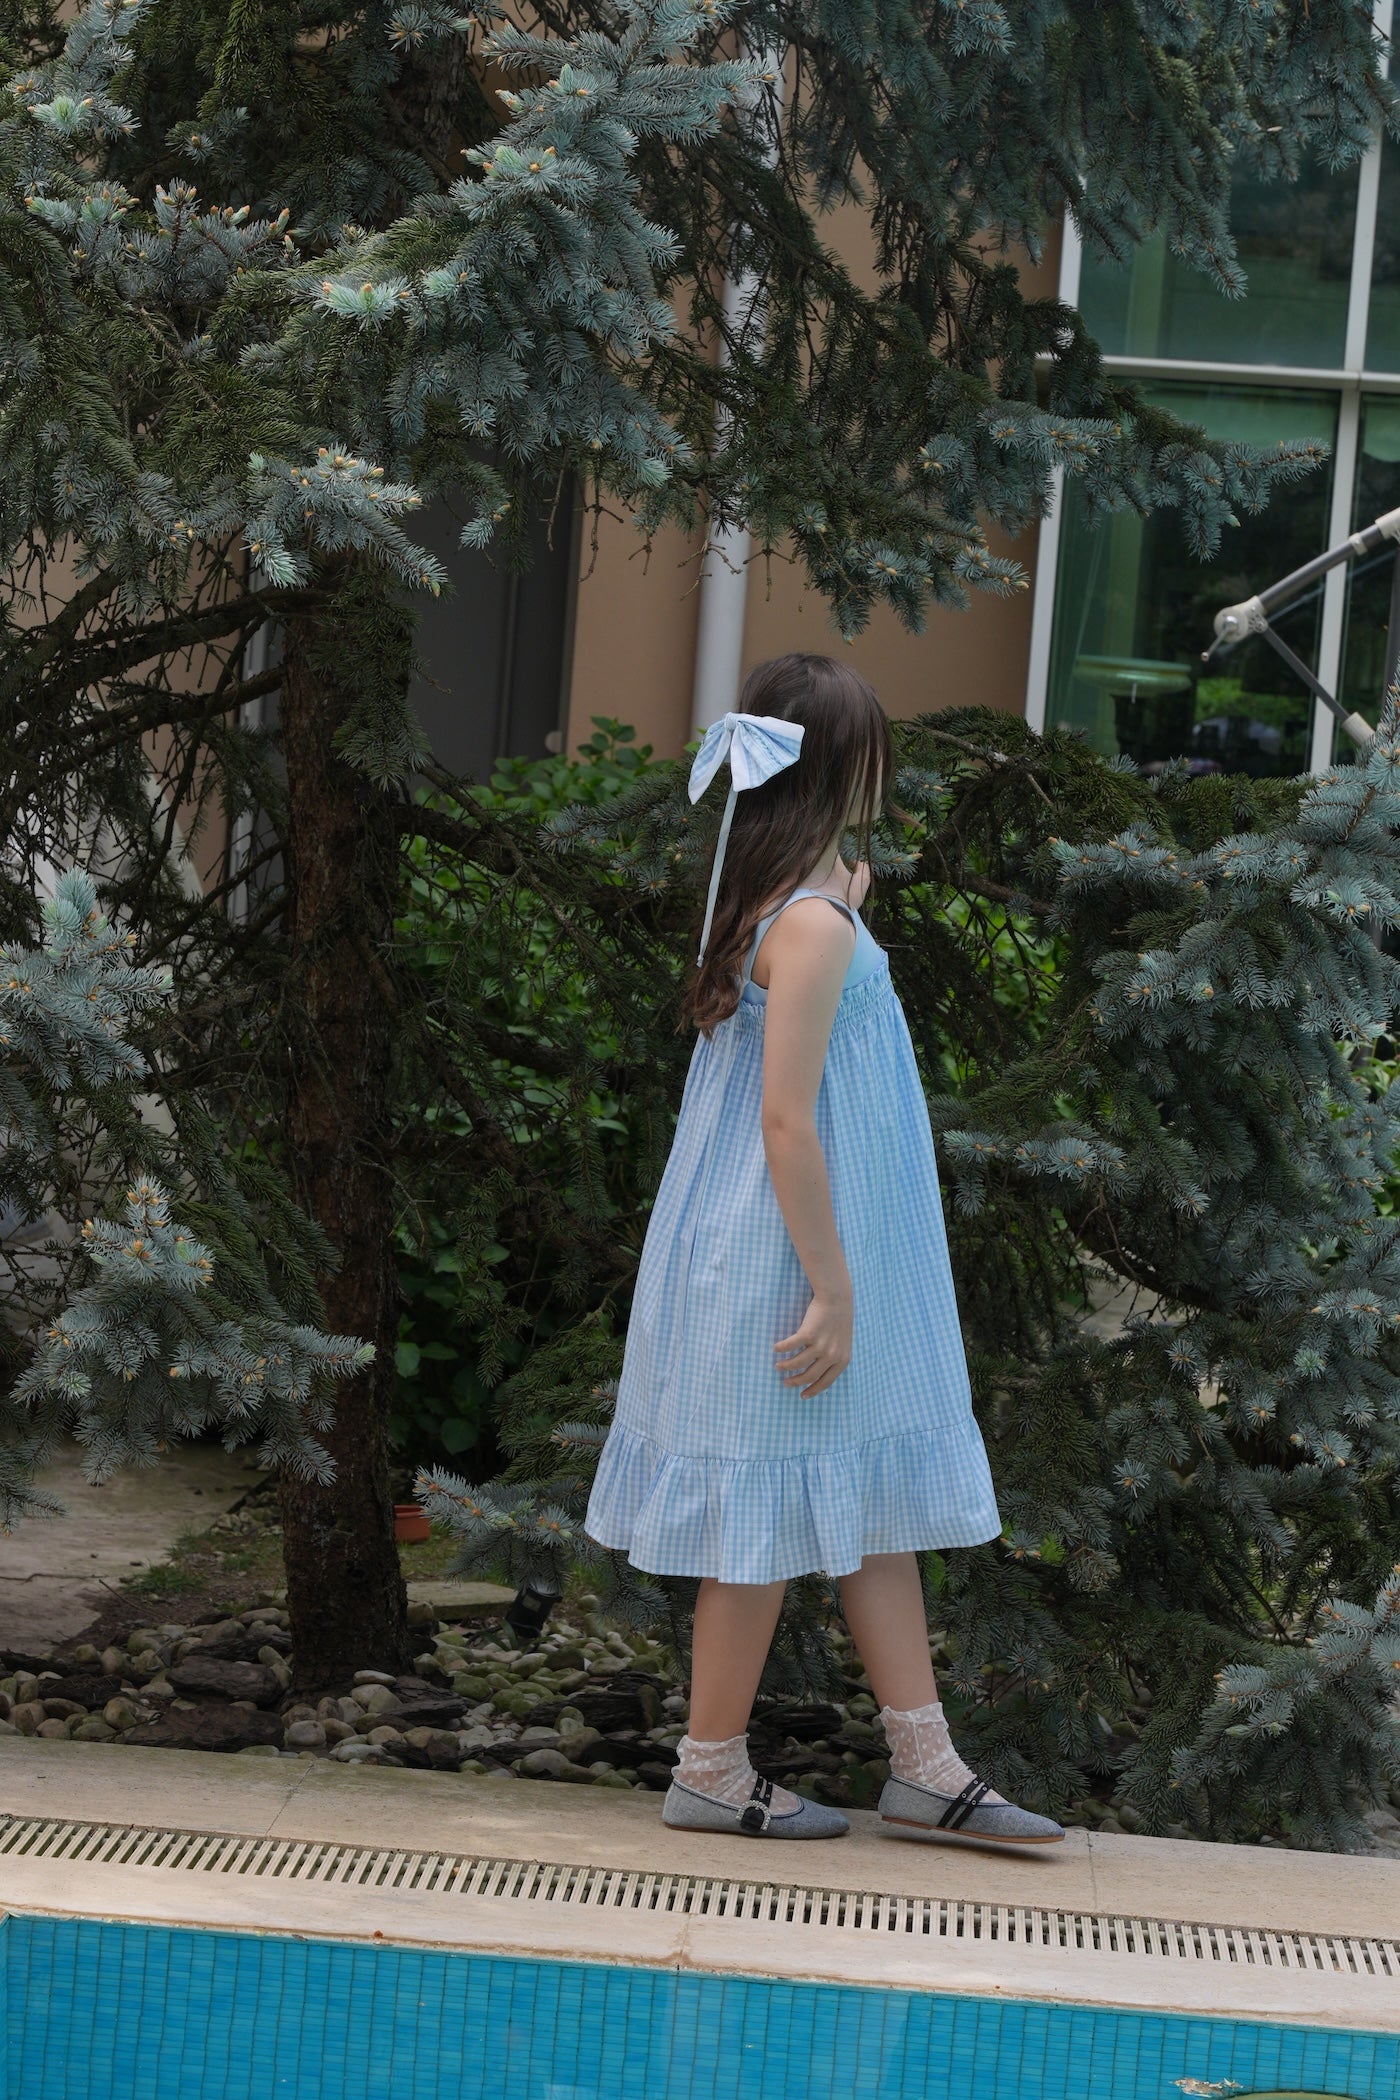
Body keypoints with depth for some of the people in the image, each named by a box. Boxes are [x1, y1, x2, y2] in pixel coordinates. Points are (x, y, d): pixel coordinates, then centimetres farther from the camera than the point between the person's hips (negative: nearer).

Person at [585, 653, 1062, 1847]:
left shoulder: (786, 901, 8)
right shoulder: (810, 923, -21)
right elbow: (786, 1122, -23)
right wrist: (831, 1291, -20)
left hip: (813, 1250, 10)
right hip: (785, 1261, -10)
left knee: (873, 1496, 13)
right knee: (775, 1512, 1)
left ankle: (924, 1766, 19)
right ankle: (713, 1774, 13)